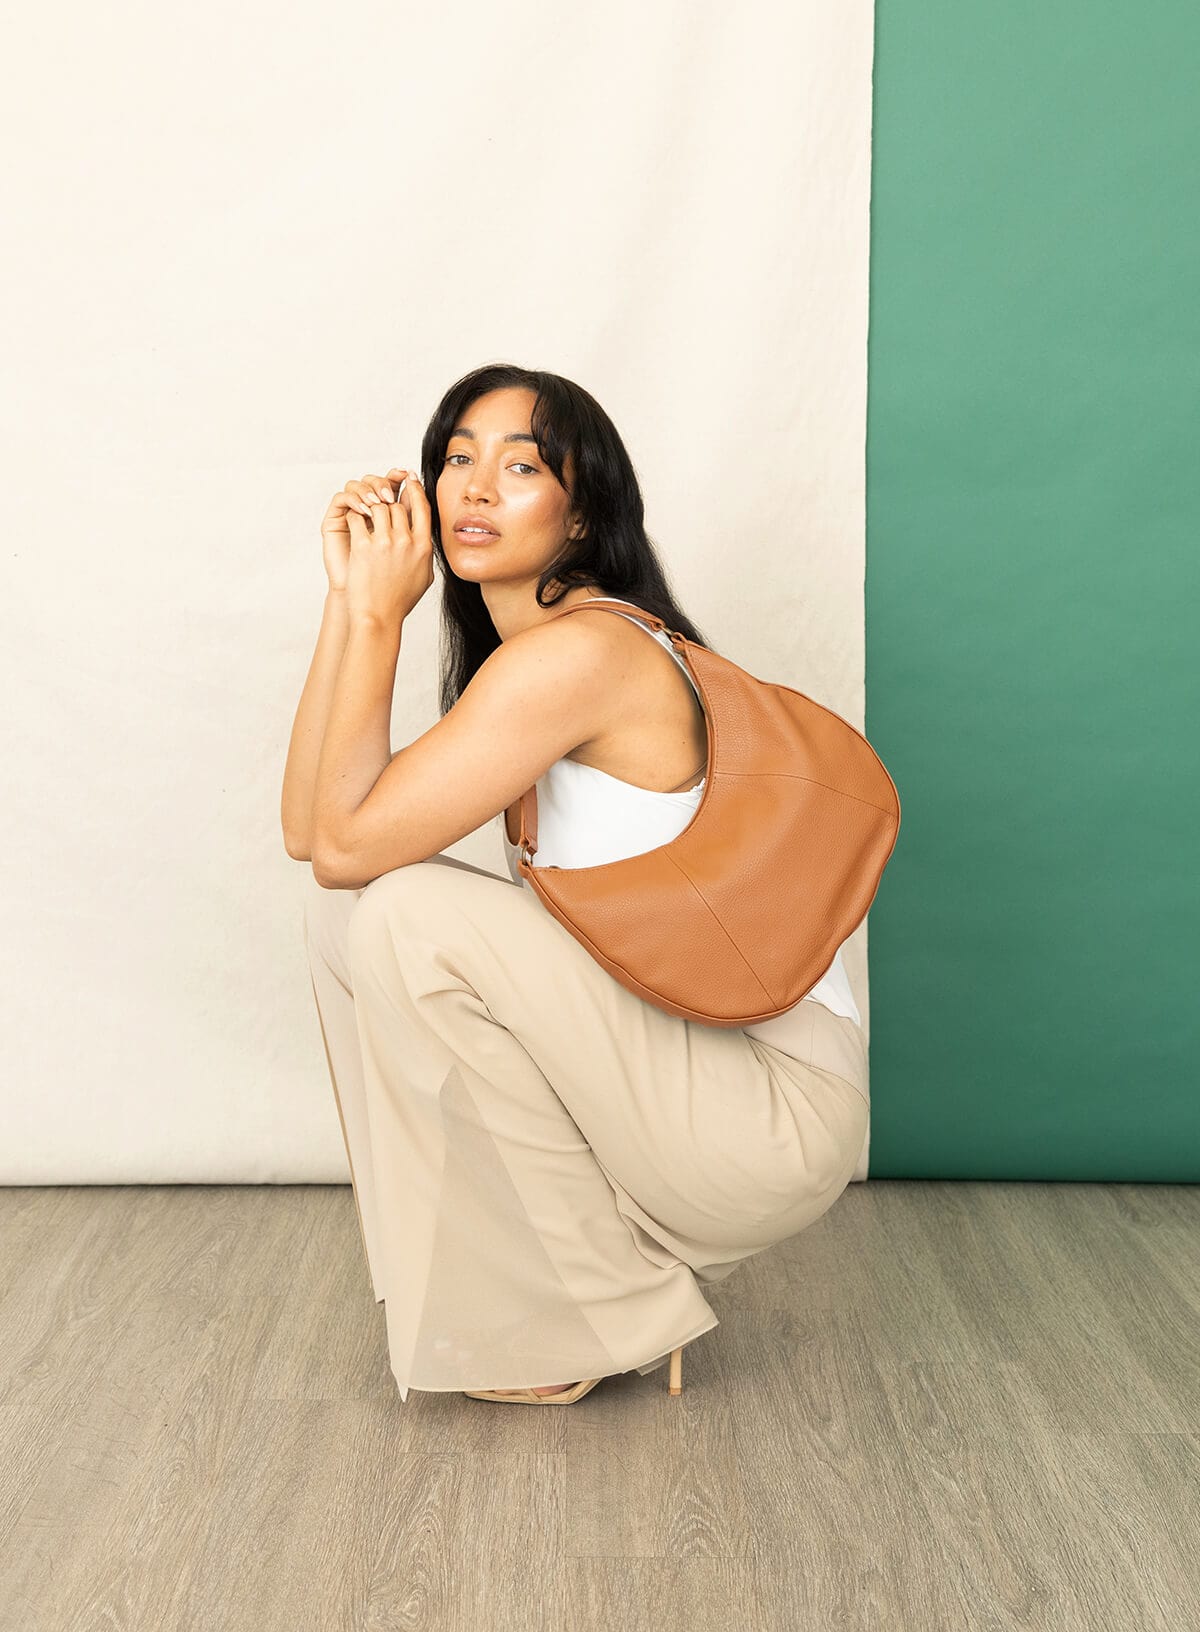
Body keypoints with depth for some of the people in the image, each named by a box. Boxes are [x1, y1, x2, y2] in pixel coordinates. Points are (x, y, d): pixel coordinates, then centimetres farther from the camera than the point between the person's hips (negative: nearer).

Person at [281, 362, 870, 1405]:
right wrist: (348, 597, 0)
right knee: (349, 910, 3)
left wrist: (380, 613, -11)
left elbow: (346, 843, -18)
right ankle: (489, 1256, 12)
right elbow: (310, 830, 2)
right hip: (666, 1056, 9)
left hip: (778, 1113, -9)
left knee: (412, 915, -21)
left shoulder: (580, 653, -20)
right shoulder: (520, 657, 9)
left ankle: (599, 1315, -4)